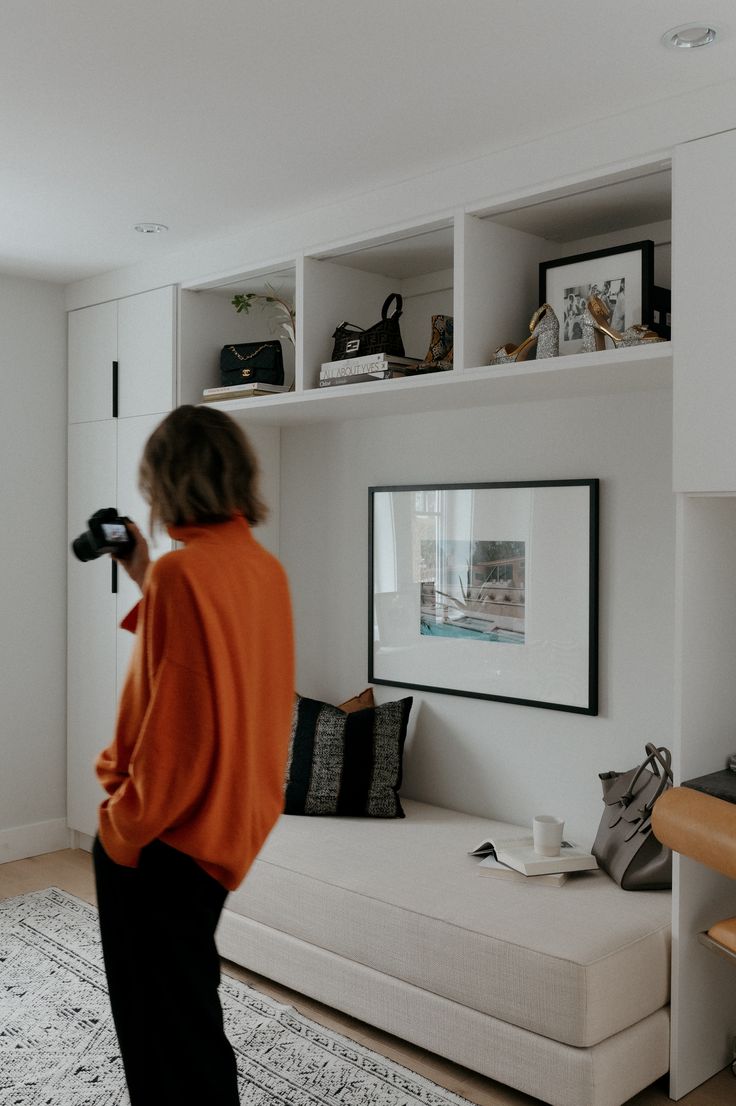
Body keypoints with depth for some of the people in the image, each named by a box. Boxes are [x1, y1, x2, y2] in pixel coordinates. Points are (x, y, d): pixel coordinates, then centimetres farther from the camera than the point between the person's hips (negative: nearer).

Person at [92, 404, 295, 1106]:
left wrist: (124, 824, -13)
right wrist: (148, 582, 16)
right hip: (234, 819, 9)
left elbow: (176, 729, -25)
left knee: (164, 1026, 9)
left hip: (164, 838, -8)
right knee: (189, 999, 26)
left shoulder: (182, 574, -23)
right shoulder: (266, 568, 2)